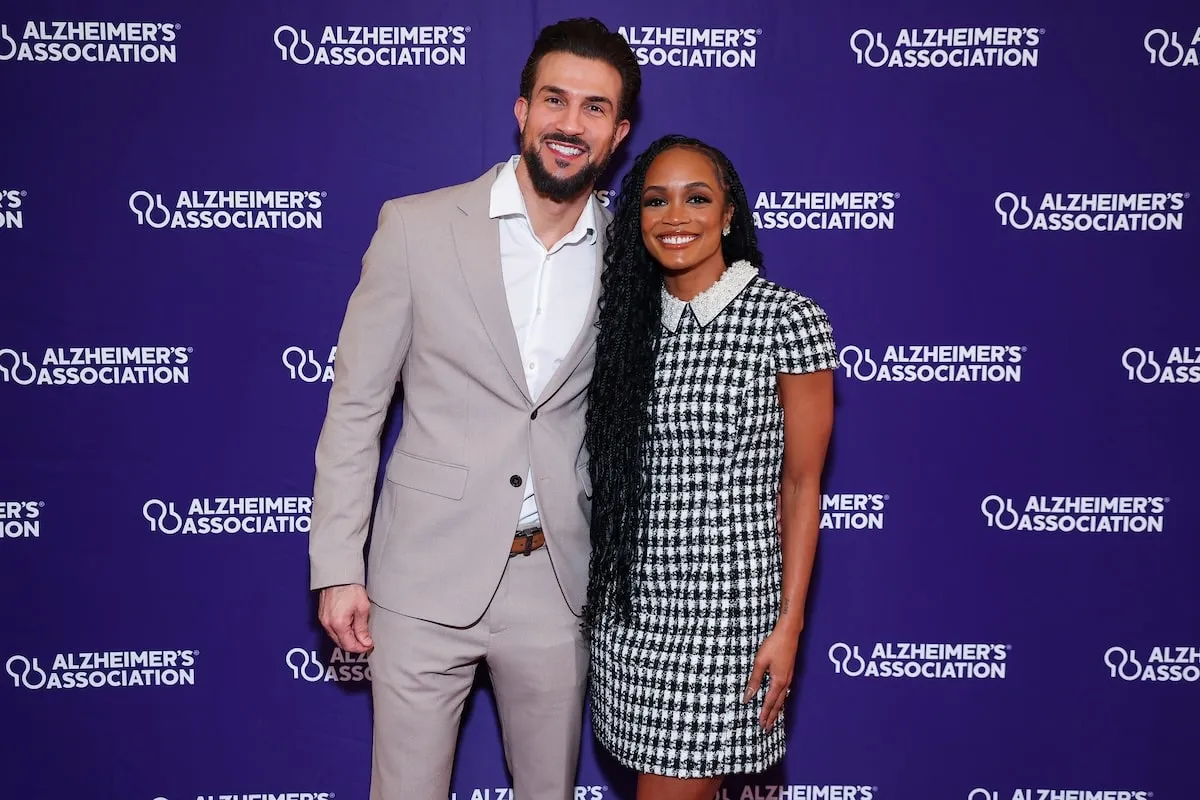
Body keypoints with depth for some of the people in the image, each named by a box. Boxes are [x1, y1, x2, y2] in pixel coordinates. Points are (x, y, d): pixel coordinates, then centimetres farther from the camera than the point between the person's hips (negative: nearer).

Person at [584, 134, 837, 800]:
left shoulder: (789, 321, -8)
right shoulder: (629, 320, 6)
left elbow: (801, 485, -6)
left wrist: (789, 624, -8)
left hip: (727, 603, -4)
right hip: (630, 604, 5)